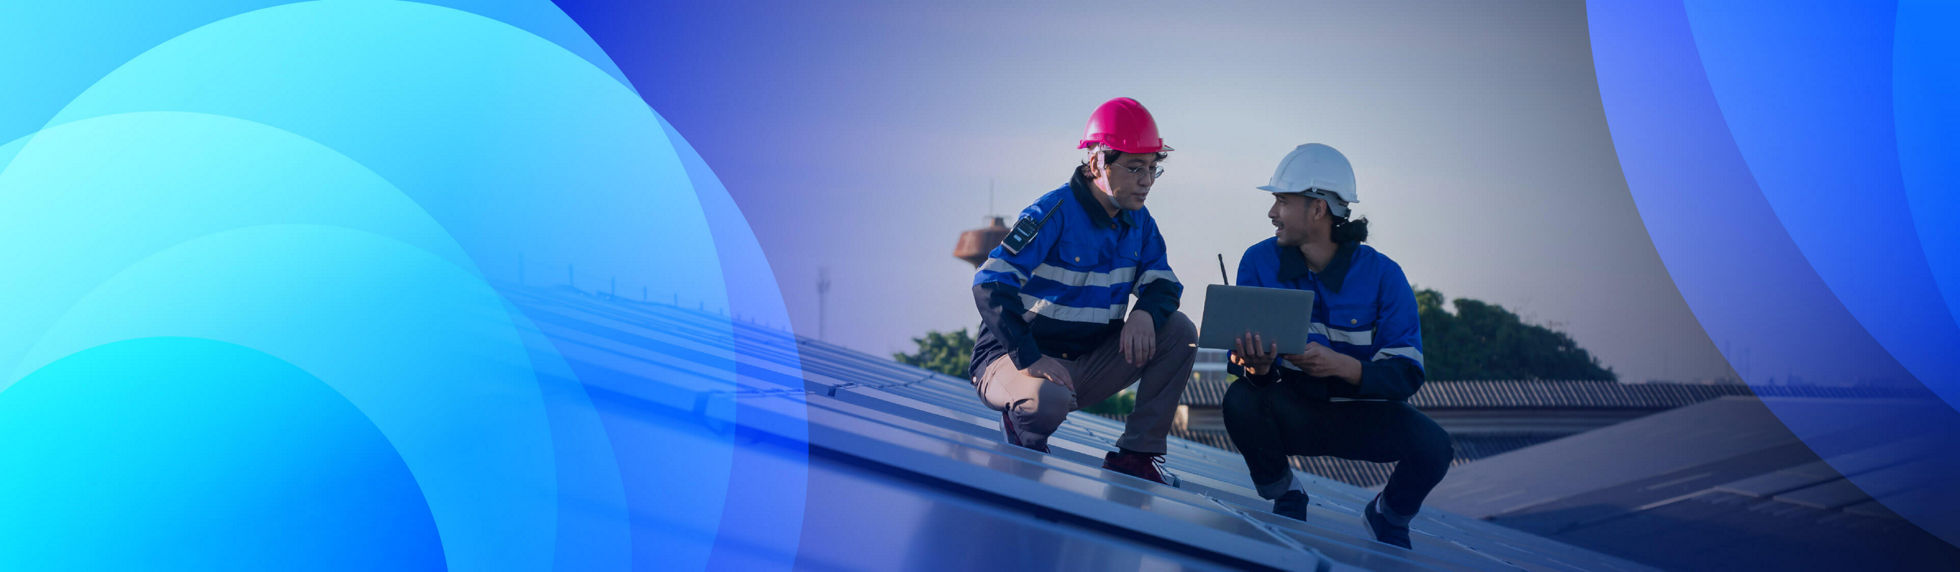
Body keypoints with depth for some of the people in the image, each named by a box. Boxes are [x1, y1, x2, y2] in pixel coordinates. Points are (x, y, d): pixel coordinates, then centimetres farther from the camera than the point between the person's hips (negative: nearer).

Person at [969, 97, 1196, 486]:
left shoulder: (1139, 222, 4)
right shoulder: (1053, 213, -18)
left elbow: (1164, 284, 8)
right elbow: (990, 286, -25)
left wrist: (1145, 312, -19)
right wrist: (1032, 359, -33)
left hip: (1086, 364, 7)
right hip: (1017, 358, -6)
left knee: (1179, 331, -9)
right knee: (1050, 398, -40)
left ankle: (1136, 455, -4)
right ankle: (1024, 432, -1)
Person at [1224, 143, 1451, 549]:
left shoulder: (1381, 274, -12)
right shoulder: (1260, 261, -8)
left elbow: (1406, 373, -16)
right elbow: (1242, 355, -10)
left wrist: (1342, 366, -34)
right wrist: (1256, 366, -35)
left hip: (1361, 414, 0)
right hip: (1292, 409, 0)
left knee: (1432, 447, -27)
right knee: (1241, 401, -32)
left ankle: (1389, 519, 11)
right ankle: (1285, 500, 0)